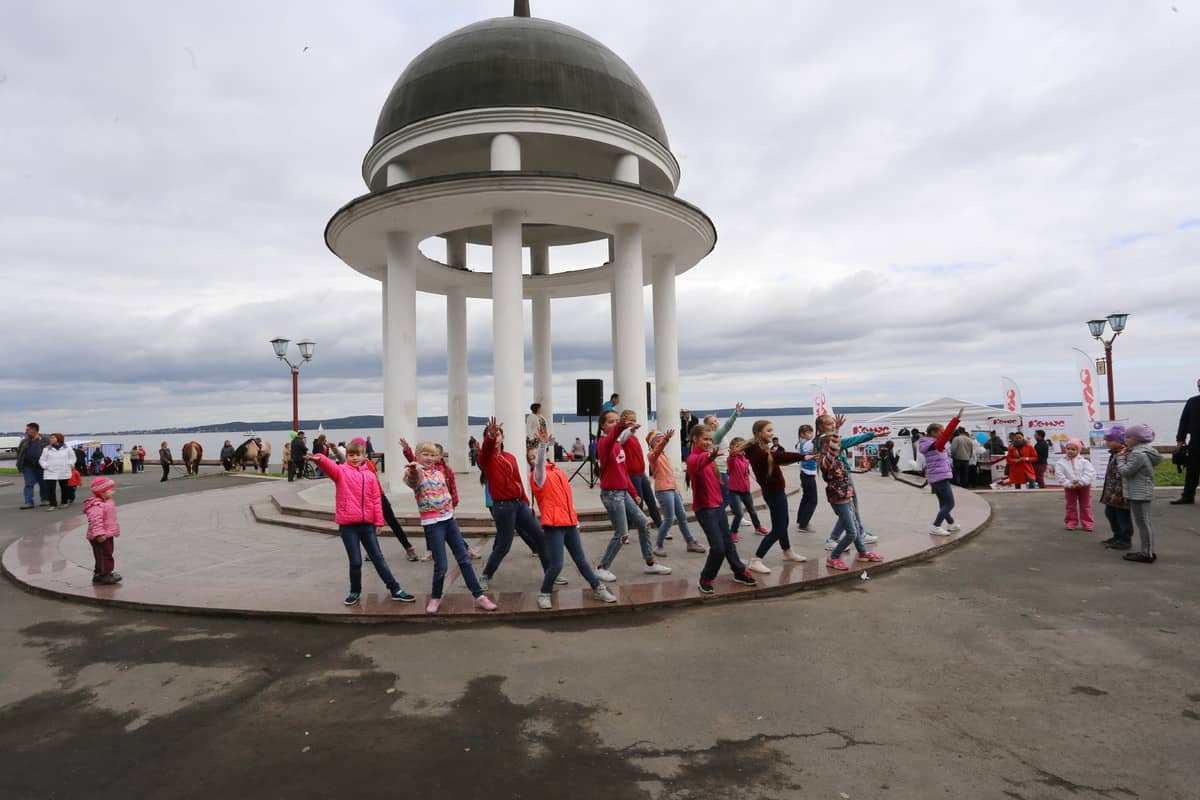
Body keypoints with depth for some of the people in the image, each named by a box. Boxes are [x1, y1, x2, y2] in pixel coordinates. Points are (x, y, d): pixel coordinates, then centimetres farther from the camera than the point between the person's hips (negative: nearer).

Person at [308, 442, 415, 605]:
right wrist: (319, 458, -46)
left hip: (367, 524, 2)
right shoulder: (341, 471, -1)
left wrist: (379, 522, 3)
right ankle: (355, 591, 26)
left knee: (378, 558, 9)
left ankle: (395, 590, 15)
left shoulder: (370, 475, 6)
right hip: (347, 524, -2)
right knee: (355, 561, 4)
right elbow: (329, 466, -24)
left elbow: (376, 500, 7)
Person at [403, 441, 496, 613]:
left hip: (449, 519, 6)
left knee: (464, 559, 6)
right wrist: (413, 469, -57)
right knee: (441, 565, -5)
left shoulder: (439, 471, 11)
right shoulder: (416, 473, -9)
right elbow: (412, 479, -36)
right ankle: (435, 598, 21)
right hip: (432, 523, -6)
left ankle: (479, 596, 10)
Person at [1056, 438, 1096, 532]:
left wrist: (1081, 482, -25)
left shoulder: (1083, 461, -9)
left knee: (1085, 506, 9)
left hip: (1084, 486, 0)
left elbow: (1090, 473, -17)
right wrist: (1070, 484, -20)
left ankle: (1087, 523, 17)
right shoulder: (1061, 462, -9)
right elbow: (1060, 476, -12)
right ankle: (1071, 522, 19)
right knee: (1071, 506, 10)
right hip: (1069, 487, 1)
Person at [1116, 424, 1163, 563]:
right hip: (1142, 493, 10)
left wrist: (1120, 458, -8)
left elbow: (1125, 471, -21)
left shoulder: (1138, 454, -20)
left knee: (1142, 523, -4)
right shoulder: (1144, 451, 12)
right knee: (1145, 523, 16)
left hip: (1138, 494, -10)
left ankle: (1146, 554, 0)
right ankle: (1149, 551, 24)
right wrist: (1123, 457, 2)